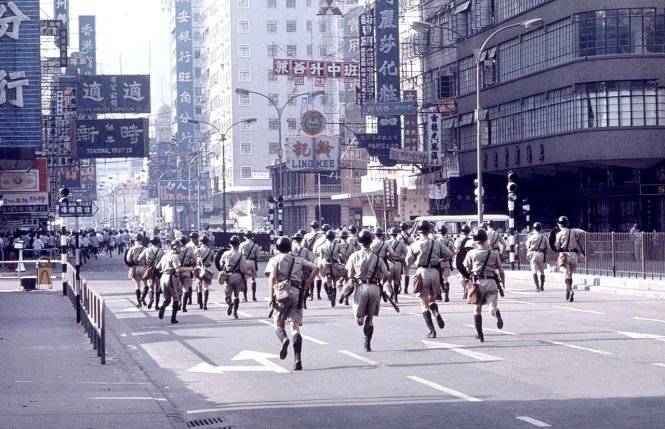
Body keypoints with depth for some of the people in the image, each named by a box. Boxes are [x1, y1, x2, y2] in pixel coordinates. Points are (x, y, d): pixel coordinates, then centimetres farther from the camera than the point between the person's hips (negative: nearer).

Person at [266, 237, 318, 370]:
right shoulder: (298, 260, 20)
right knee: (295, 327, 0)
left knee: (278, 323, 11)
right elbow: (315, 268, 10)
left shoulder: (275, 260, 9)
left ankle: (283, 339, -25)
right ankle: (298, 360, -13)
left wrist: (271, 297, -9)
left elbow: (272, 277, -5)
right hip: (297, 293, 3)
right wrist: (306, 285, 10)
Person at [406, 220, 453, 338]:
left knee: (424, 303, 5)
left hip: (422, 272, -2)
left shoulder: (415, 245, -1)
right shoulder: (436, 243, 4)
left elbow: (408, 263, 3)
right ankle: (436, 312, -13)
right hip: (435, 271, 2)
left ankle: (431, 330, -5)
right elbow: (450, 255, 3)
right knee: (432, 299, 20)